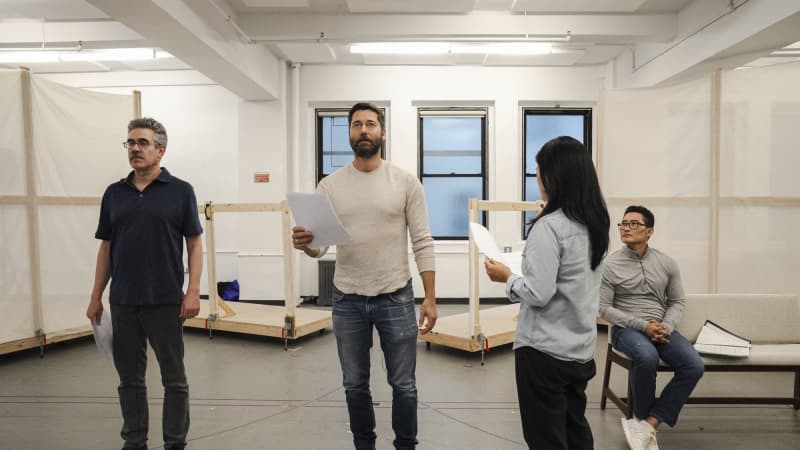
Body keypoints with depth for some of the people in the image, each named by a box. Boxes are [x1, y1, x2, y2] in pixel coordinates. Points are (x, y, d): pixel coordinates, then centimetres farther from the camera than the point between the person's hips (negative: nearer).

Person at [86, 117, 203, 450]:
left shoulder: (180, 191, -3)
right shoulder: (114, 194, 9)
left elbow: (194, 244, -3)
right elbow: (106, 247, 12)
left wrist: (193, 291, -12)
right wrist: (96, 296, 8)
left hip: (165, 301, -4)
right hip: (122, 302, 4)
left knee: (174, 378, 6)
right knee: (130, 378, 13)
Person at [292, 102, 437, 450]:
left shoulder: (406, 182, -4)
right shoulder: (330, 185, 1)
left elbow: (422, 243, -5)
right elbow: (320, 246, -1)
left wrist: (430, 298, -10)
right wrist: (305, 243, -26)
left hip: (396, 298, -2)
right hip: (347, 300, 2)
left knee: (403, 384, 9)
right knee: (355, 385, 16)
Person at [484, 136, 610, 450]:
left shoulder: (549, 226, -21)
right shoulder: (595, 223, 4)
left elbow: (537, 294, -22)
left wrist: (507, 277, -5)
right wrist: (520, 271, 12)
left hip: (545, 351, -8)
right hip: (581, 349, 8)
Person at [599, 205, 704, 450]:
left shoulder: (666, 263, 6)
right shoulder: (610, 264, -5)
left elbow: (678, 301, 11)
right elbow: (604, 308, -6)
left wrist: (666, 326, -10)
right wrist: (642, 325, -16)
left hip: (661, 328, 4)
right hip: (626, 328, -4)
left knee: (694, 366, -20)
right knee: (647, 357, -35)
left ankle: (648, 424, -16)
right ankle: (642, 418, -8)